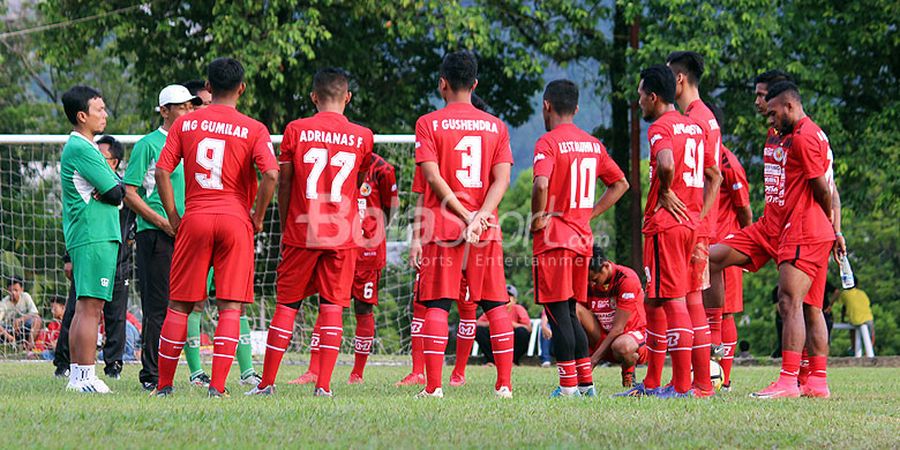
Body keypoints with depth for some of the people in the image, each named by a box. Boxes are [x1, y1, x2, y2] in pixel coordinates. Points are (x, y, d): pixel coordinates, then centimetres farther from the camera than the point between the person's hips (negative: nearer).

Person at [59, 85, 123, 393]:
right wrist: (111, 192, 5)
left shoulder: (77, 147, 21)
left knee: (84, 308, 11)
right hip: (95, 237, -10)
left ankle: (76, 375, 12)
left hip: (81, 238, 10)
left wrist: (107, 192, -3)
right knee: (91, 308, -11)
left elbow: (119, 191, 17)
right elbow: (117, 193, -15)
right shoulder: (82, 149, -12)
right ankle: (86, 377, -13)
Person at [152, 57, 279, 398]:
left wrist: (173, 217, 7)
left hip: (194, 219, 2)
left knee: (179, 305, 9)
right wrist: (257, 218, -1)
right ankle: (217, 386, -7)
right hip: (235, 219, -2)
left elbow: (162, 171, 0)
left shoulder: (185, 124, 6)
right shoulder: (253, 130, -1)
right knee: (230, 307, 0)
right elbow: (271, 175, -13)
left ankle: (164, 384, 12)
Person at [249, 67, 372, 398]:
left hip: (301, 233, 0)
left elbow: (284, 184, 2)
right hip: (343, 234, 0)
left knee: (286, 305, 7)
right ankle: (324, 385, -5)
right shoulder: (362, 137, 1)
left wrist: (285, 227, 12)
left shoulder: (296, 130, -2)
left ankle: (267, 382, 8)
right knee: (333, 306, 2)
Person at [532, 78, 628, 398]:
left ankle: (568, 384, -6)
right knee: (570, 312, 16)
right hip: (583, 239, 7)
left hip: (553, 238, -7)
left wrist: (538, 217, -11)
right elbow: (620, 183, 19)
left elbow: (542, 184, -27)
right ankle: (586, 382, 14)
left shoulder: (548, 143, -10)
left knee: (558, 313, -4)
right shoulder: (593, 144, 12)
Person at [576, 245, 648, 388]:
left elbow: (618, 328, -22)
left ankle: (628, 370, -4)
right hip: (604, 337, 5)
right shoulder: (587, 283, -5)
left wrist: (593, 359, -26)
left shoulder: (627, 279, -20)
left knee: (621, 346, -43)